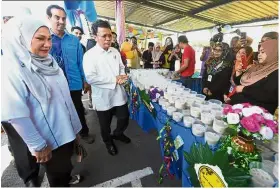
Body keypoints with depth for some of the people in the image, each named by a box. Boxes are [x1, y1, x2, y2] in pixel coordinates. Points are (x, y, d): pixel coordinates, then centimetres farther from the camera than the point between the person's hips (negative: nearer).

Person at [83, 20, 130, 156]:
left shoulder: (115, 51, 5)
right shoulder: (89, 55, -13)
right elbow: (90, 78, -22)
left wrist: (121, 77, -11)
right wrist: (114, 79, -20)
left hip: (119, 94, 5)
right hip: (103, 98, -4)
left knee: (124, 119, 18)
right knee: (105, 125, 16)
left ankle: (117, 134, 49)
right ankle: (108, 141, 46)